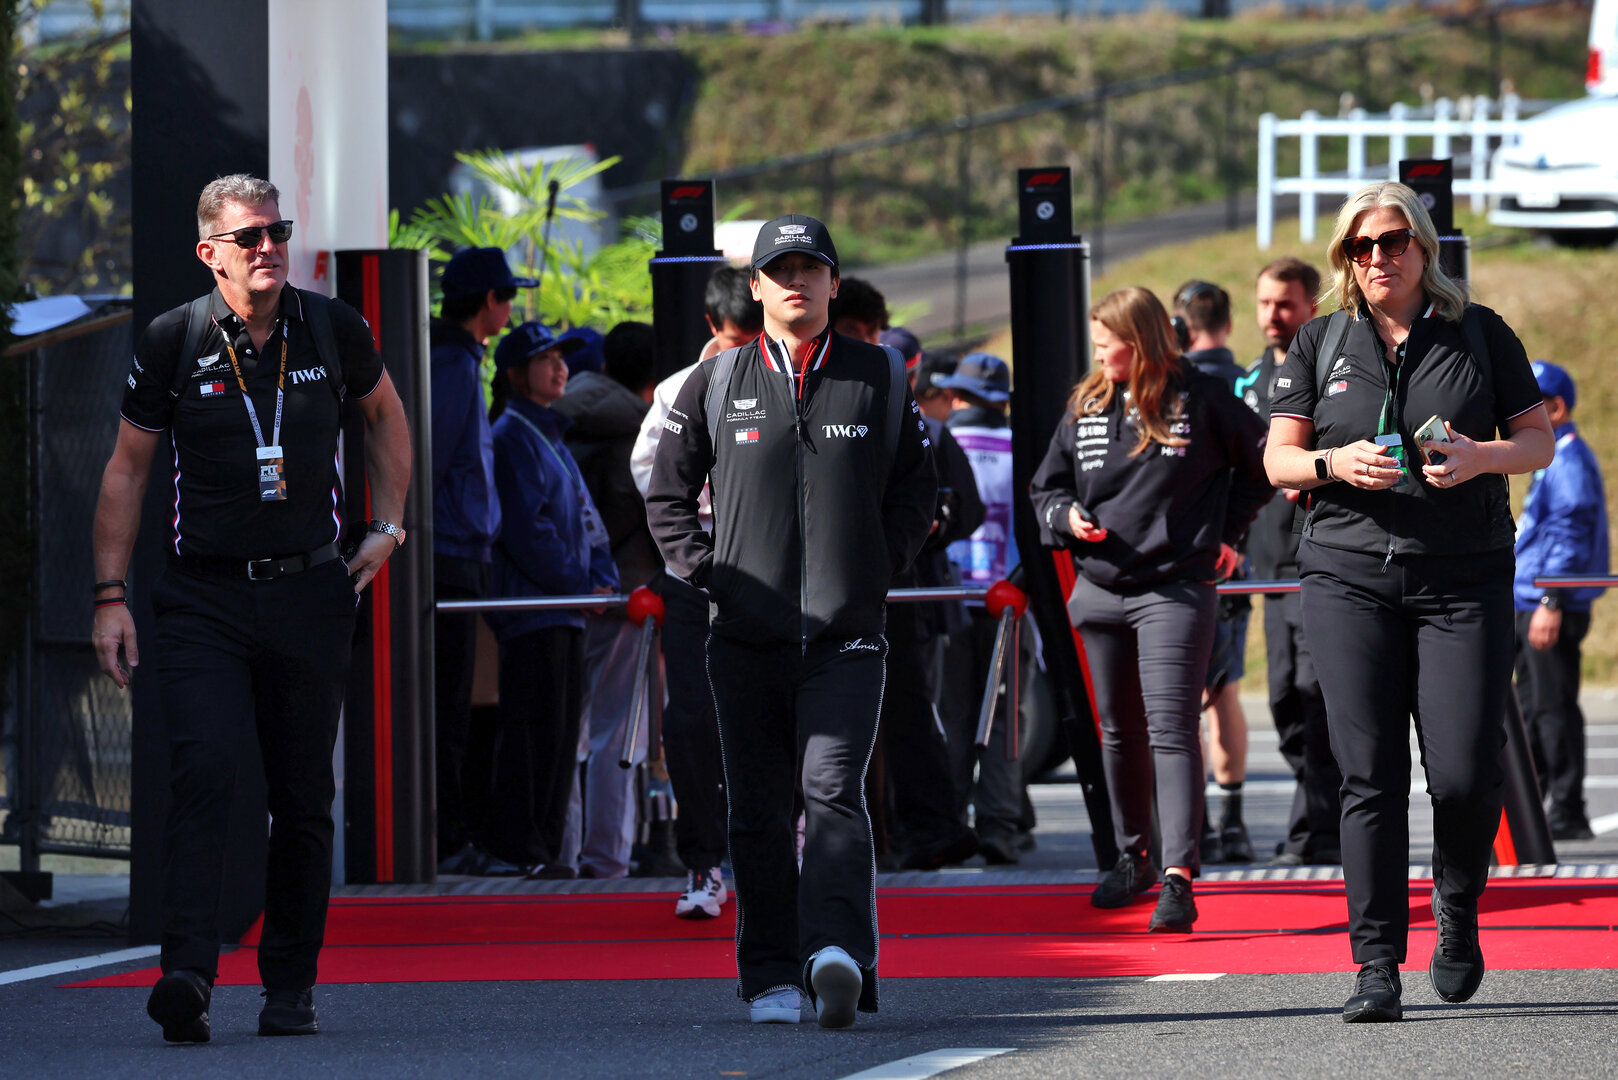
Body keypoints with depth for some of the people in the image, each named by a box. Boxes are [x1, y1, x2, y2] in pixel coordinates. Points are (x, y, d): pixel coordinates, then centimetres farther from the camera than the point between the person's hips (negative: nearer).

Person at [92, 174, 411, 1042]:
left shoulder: (332, 331, 2)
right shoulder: (174, 342, -3)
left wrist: (387, 526, 13)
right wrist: (110, 596, 1)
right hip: (203, 597, -2)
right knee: (202, 774, -19)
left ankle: (290, 986, 19)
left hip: (310, 595, 2)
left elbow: (384, 415, 22)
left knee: (304, 799, 7)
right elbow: (127, 466, 5)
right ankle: (188, 975, -28)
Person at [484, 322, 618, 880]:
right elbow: (526, 528, -16)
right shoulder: (512, 436, -8)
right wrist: (579, 583, -14)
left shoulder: (552, 435, 21)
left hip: (566, 605, 10)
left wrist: (603, 578, 4)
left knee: (563, 727, 9)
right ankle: (517, 847, -9)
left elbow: (583, 516, 21)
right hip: (530, 602, -10)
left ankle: (545, 847, 13)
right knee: (533, 725, -11)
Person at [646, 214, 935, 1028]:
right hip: (747, 636, 1)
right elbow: (667, 493, 14)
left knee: (835, 791, -16)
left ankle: (837, 951, -28)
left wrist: (877, 566, 3)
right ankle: (772, 976, 9)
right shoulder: (714, 385, 8)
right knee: (758, 809, 3)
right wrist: (707, 574, 3)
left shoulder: (879, 381, 9)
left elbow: (916, 494, 16)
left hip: (847, 634, -1)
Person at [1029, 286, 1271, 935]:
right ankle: (1132, 857, 29)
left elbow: (1260, 462, 10)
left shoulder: (1201, 401, -3)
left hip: (1174, 593, -5)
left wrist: (1227, 532, 7)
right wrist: (1067, 517, -4)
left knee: (1172, 729, -14)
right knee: (1119, 730, 14)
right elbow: (1046, 488, 17)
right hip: (1099, 592, 5)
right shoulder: (1085, 408, 9)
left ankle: (1178, 877, -20)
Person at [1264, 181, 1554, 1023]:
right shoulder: (1320, 344, 10)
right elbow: (1278, 460, 9)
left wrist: (1480, 458, -13)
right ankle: (1376, 966, -5)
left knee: (1463, 772, -8)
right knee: (1369, 774, -7)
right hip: (1350, 579, 1)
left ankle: (1458, 910, 21)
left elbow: (1538, 442, 8)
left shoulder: (1479, 334, 8)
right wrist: (1336, 464, -13)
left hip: (1465, 578, -1)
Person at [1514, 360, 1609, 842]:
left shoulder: (1569, 459, -13)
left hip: (1554, 607, -11)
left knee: (1554, 709, -8)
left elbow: (1569, 535, -20)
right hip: (1532, 603, 11)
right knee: (1531, 709, 14)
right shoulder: (1551, 457, 18)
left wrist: (1551, 603, -24)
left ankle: (1568, 815, -7)